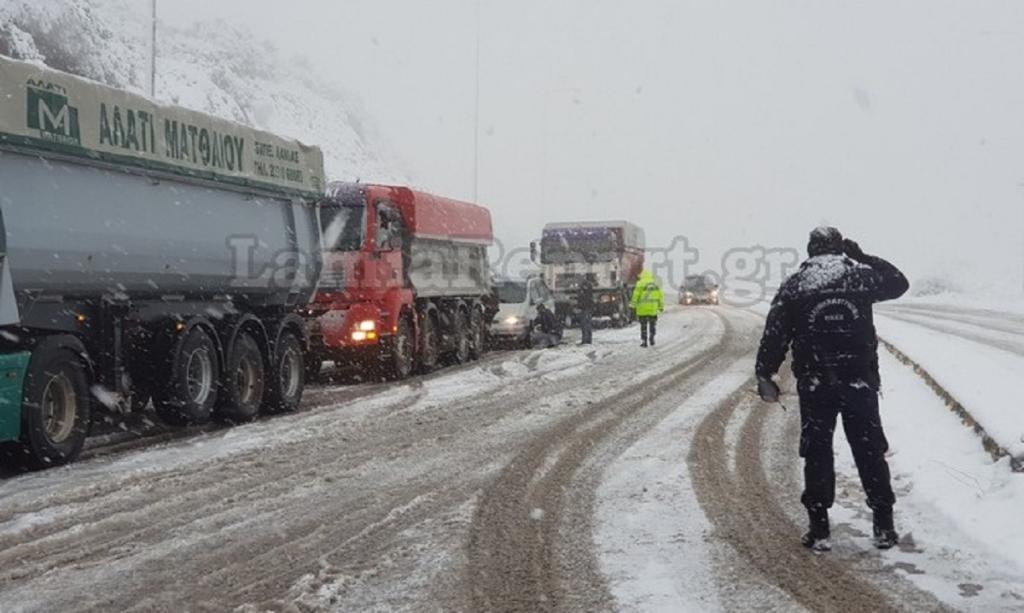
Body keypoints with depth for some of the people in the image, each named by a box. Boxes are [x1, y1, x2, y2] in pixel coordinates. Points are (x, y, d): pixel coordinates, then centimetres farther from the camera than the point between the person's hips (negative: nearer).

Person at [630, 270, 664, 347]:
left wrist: (633, 305, -1)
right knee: (652, 324, 16)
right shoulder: (656, 284, 9)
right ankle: (651, 337, 3)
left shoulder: (640, 284, -3)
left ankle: (644, 341, 5)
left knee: (643, 325, 4)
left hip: (643, 308, -2)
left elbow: (636, 295, -7)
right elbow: (661, 295, 10)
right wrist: (661, 306, 16)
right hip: (653, 308, 2)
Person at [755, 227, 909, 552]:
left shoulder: (795, 285, 0)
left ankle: (819, 528, 5)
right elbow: (898, 282, 20)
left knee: (817, 454, 6)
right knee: (870, 452, 10)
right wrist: (863, 257, 23)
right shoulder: (861, 275, 1)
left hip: (814, 385, 0)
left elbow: (775, 334, -1)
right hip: (860, 382, 1)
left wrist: (765, 375, 5)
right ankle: (884, 525, 11)